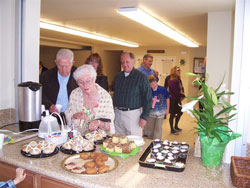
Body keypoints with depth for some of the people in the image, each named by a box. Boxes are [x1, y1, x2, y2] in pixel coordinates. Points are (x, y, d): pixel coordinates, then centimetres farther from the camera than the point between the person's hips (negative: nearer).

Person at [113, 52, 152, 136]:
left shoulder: (141, 77, -7)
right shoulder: (118, 76, 10)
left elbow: (148, 98, -8)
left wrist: (144, 117, -11)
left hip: (133, 114, -5)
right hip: (117, 113, 5)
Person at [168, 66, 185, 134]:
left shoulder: (179, 80, 9)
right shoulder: (172, 81, -19)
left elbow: (181, 88, 11)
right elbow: (175, 91, -22)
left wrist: (182, 96, -4)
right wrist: (182, 95, -8)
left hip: (178, 99, 9)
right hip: (173, 100, -9)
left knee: (180, 112, 18)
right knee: (172, 114, 1)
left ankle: (176, 126, 35)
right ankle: (172, 129, 14)